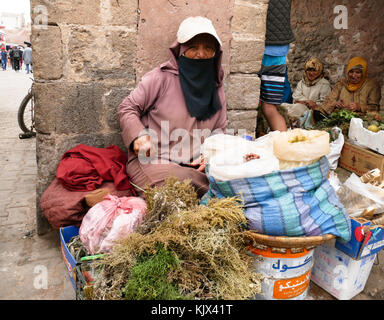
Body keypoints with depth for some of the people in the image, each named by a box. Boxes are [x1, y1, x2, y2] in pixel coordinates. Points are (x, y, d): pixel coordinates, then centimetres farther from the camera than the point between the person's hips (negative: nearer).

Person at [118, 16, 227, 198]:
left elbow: (220, 129, 20)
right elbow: (126, 108, 4)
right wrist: (138, 136, -15)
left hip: (197, 165, 5)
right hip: (153, 160, -4)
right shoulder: (162, 77, -1)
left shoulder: (216, 87, 16)